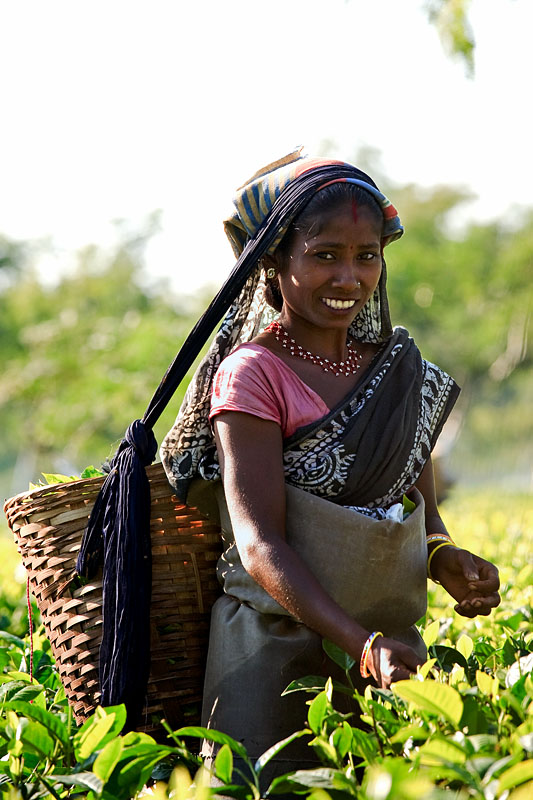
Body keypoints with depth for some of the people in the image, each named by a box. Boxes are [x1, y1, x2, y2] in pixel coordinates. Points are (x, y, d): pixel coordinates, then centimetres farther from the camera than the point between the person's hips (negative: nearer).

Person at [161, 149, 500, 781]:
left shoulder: (404, 373, 9)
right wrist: (364, 644, -29)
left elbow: (425, 521, 14)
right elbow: (259, 543, -17)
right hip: (277, 651, -5)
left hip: (392, 643, 5)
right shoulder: (253, 373, -9)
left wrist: (448, 561, -11)